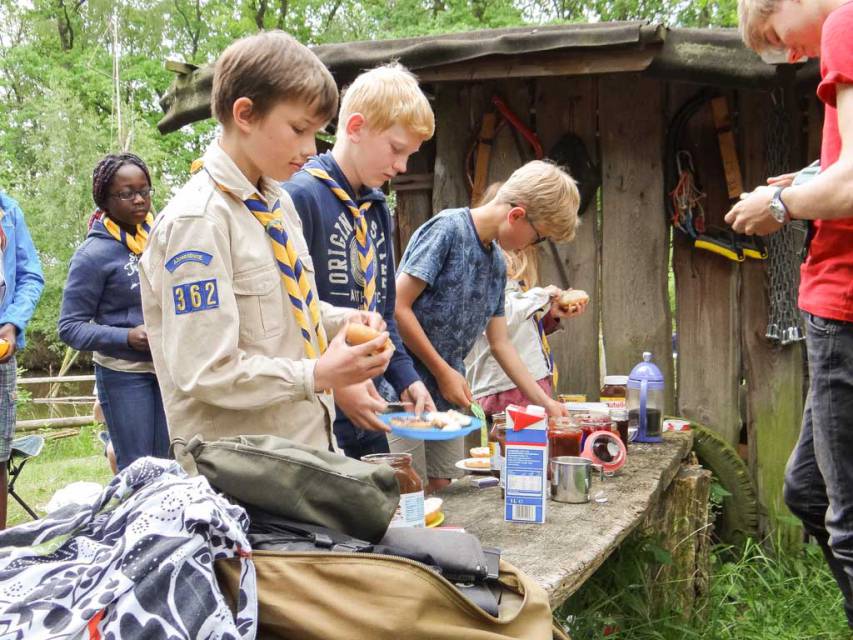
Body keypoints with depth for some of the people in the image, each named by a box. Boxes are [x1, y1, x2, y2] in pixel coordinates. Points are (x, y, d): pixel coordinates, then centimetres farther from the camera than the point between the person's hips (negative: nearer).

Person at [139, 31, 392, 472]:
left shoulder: (279, 202, 8)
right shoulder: (197, 221, -19)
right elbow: (203, 372, -22)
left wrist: (343, 321, 3)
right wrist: (317, 376, -21)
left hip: (308, 440, 8)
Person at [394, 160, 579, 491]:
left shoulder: (497, 263, 12)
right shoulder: (448, 229, -13)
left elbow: (501, 344, 17)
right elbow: (398, 306, -18)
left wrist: (546, 402, 14)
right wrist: (444, 373, -12)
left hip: (449, 396, 8)